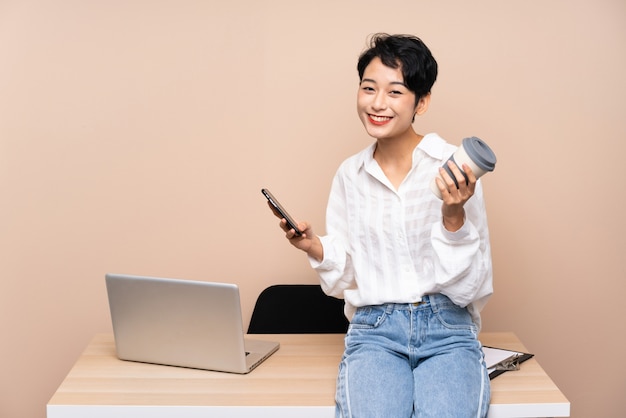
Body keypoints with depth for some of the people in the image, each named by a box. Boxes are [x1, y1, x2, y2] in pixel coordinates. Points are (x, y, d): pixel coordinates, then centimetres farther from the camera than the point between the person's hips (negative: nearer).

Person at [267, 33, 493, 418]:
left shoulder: (455, 168, -3)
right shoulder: (350, 175, 8)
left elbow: (470, 287, -4)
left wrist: (454, 217, -18)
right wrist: (316, 248, -5)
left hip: (447, 330, -1)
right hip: (375, 331, 1)